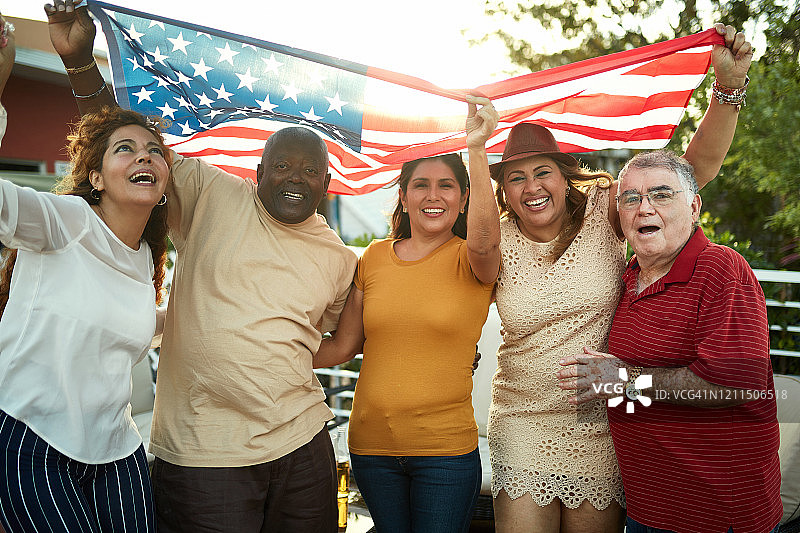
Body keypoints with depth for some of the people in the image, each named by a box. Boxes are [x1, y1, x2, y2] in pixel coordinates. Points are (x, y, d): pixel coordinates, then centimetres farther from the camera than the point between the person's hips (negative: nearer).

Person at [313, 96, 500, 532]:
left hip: (446, 450, -3)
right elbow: (343, 345, 8)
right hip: (370, 446, 3)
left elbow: (484, 240, -30)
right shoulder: (374, 258, 4)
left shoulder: (468, 260, -5)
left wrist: (477, 150, -39)